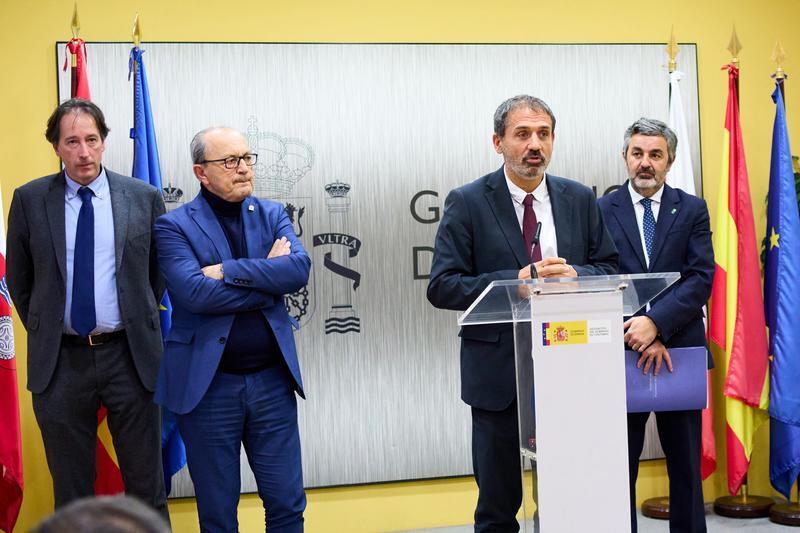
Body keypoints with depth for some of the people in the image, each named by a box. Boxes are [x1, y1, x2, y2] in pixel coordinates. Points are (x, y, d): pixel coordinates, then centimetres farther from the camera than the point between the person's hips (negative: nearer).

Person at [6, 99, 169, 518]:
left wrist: (140, 323, 10)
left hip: (130, 357, 0)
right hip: (60, 360, 1)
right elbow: (19, 279, 10)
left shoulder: (144, 197, 0)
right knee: (70, 492, 12)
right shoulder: (29, 200, 1)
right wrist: (43, 331, 10)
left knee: (147, 487, 8)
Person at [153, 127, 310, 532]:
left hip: (272, 380, 3)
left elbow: (299, 268, -11)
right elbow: (194, 292, -20)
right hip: (208, 385, -3)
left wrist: (228, 270, -17)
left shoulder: (272, 215, 7)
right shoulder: (174, 226, -4)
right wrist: (267, 278, -11)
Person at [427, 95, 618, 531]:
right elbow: (442, 287, -9)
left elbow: (609, 269, 8)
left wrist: (574, 276, -14)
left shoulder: (580, 199, 7)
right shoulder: (467, 203, -3)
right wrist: (516, 281, -20)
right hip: (499, 372, -2)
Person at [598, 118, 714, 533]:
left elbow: (701, 279, -6)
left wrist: (656, 323, -19)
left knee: (686, 463, 10)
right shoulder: (602, 210, 2)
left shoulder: (693, 210, 5)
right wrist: (641, 337, -13)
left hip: (680, 350, 1)